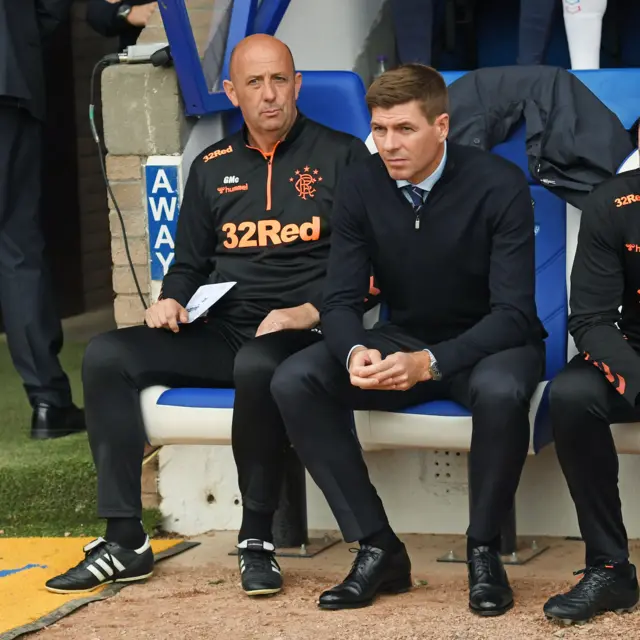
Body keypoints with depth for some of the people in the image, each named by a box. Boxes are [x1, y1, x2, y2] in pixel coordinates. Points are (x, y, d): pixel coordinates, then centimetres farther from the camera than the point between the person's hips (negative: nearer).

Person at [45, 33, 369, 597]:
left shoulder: (342, 155, 4)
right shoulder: (213, 168, 18)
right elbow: (189, 262, 25)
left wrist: (312, 311, -15)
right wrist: (171, 301, 2)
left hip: (304, 334, -5)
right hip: (221, 333, 5)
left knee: (257, 364, -40)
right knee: (107, 355, -16)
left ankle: (257, 539, -25)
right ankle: (124, 542, -16)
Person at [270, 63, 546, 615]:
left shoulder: (499, 186, -18)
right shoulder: (360, 187, -6)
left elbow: (514, 313, -21)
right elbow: (341, 300, -5)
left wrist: (430, 363, -37)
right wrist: (356, 352, -31)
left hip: (488, 342, -4)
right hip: (402, 340, 4)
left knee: (500, 393, -40)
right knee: (294, 382, -20)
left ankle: (484, 550, -15)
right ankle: (379, 549, -14)